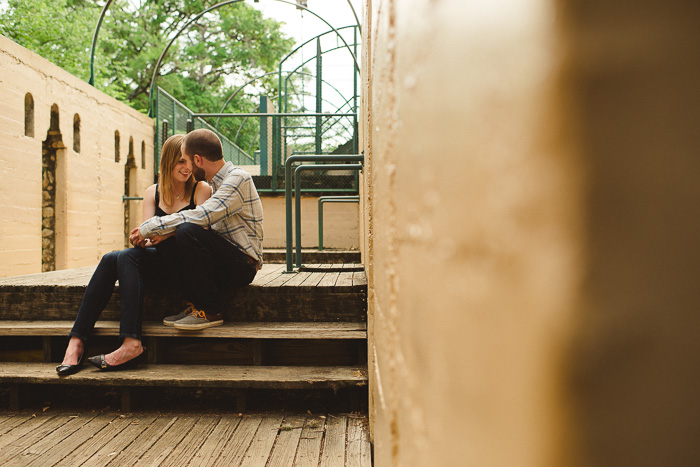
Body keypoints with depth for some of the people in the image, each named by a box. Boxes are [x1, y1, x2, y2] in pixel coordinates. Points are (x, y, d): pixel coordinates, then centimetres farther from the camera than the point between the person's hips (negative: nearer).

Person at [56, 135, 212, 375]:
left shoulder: (201, 189, 2)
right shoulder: (152, 193, 14)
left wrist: (167, 232, -27)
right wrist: (141, 239, -20)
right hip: (161, 263, 5)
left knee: (127, 257, -28)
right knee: (111, 259, -23)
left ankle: (131, 343, -40)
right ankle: (76, 340, -29)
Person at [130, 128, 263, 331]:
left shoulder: (239, 179, -14)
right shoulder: (217, 183, 16)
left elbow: (203, 216, -27)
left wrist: (150, 228, -22)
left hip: (243, 264, -9)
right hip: (224, 262, 9)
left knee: (189, 231, -28)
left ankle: (211, 311, -20)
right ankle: (196, 304, -3)